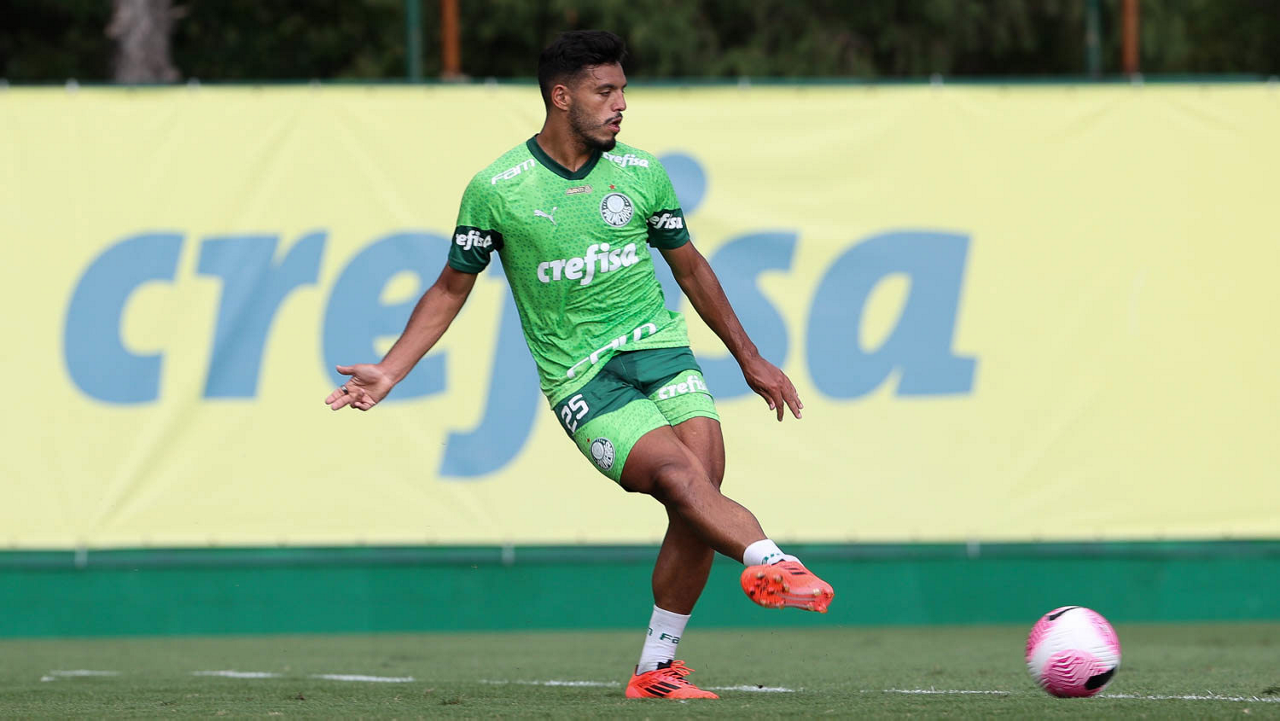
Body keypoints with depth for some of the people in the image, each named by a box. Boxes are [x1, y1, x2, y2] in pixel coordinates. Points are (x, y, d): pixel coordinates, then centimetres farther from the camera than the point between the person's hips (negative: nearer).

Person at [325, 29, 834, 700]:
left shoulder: (641, 176, 8)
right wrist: (388, 372, 2)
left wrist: (750, 359, 26)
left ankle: (656, 668, -2)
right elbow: (451, 289, 10)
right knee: (680, 476, -27)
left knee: (700, 500, -13)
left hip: (661, 350, 4)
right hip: (581, 379, -4)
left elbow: (689, 268, 22)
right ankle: (769, 560, -51)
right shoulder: (495, 190, -2)